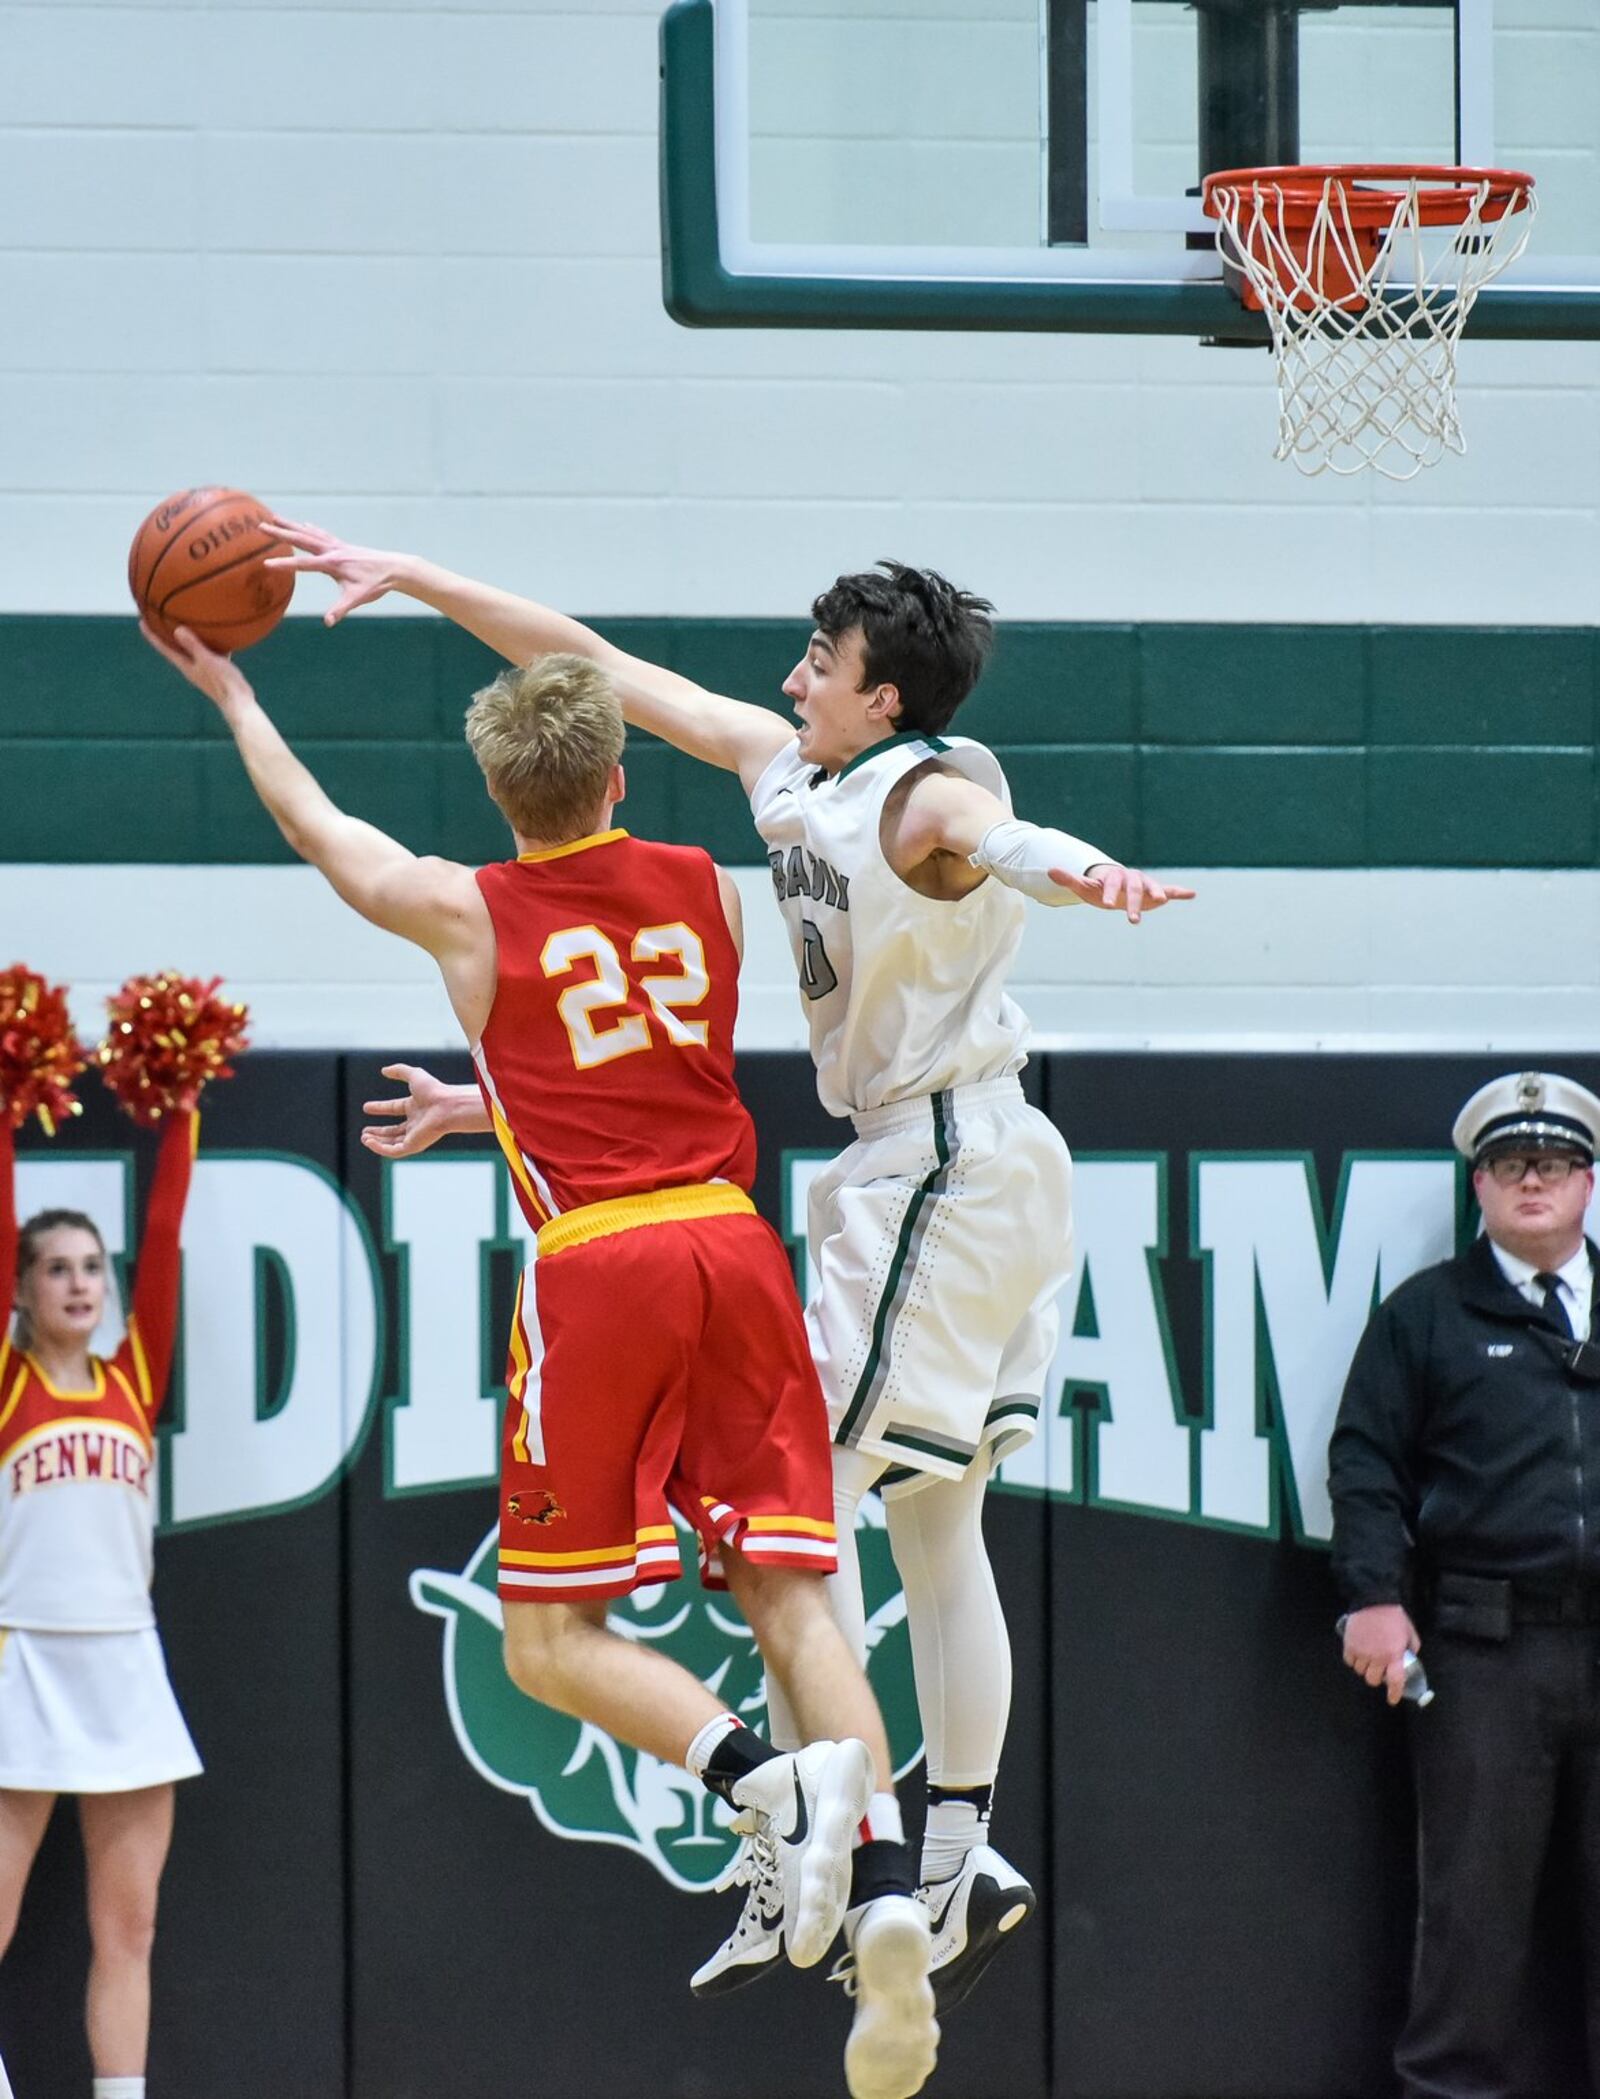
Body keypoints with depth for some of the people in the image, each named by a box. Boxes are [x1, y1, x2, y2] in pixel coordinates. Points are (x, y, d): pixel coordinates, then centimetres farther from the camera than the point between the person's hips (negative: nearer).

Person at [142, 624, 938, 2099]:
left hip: (598, 1264, -3)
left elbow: (312, 821, 21)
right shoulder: (708, 890, 12)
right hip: (734, 1247, 4)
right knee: (788, 1593, 1)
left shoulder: (469, 913, 4)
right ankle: (886, 1897, -18)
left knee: (550, 1637, 3)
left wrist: (229, 691, 38)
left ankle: (767, 1778, -25)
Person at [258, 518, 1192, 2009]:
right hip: (929, 1169, 10)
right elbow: (604, 671, 13)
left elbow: (992, 834, -43)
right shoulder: (785, 768, 8)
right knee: (932, 1525, 13)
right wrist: (408, 577, 13)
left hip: (943, 1172, -10)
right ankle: (957, 1870, 17)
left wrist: (1084, 871, -67)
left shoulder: (925, 798, -18)